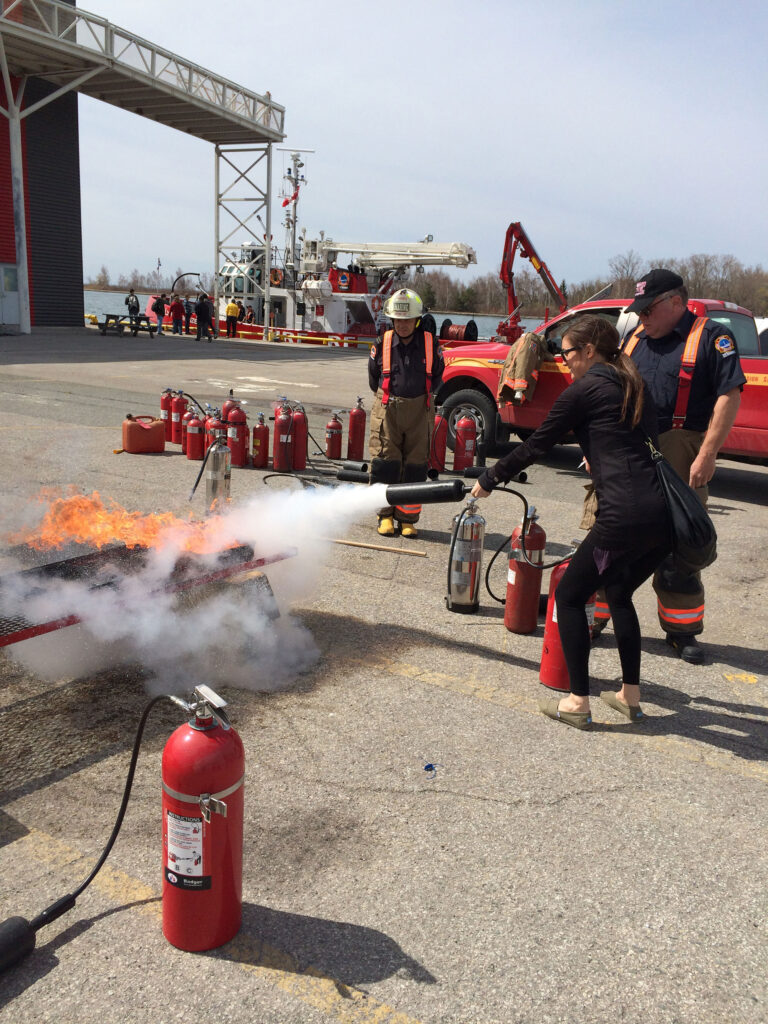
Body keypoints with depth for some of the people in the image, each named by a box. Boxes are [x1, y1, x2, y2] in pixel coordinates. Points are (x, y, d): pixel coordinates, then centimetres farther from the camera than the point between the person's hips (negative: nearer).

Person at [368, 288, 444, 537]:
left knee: (415, 465, 3)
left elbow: (436, 378, 14)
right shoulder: (382, 343, 0)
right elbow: (374, 378, 15)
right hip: (387, 410, 0)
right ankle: (386, 515, 10)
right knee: (385, 463, -3)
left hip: (420, 411, 0)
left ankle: (408, 519, 12)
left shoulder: (431, 344, 1)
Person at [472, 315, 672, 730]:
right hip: (664, 515, 8)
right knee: (619, 594, 26)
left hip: (624, 517, -8)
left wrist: (488, 480, 14)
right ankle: (630, 695, 29)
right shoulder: (634, 387, 21)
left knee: (569, 596, 8)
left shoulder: (585, 389, -1)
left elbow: (535, 446, 3)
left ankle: (577, 703, 10)